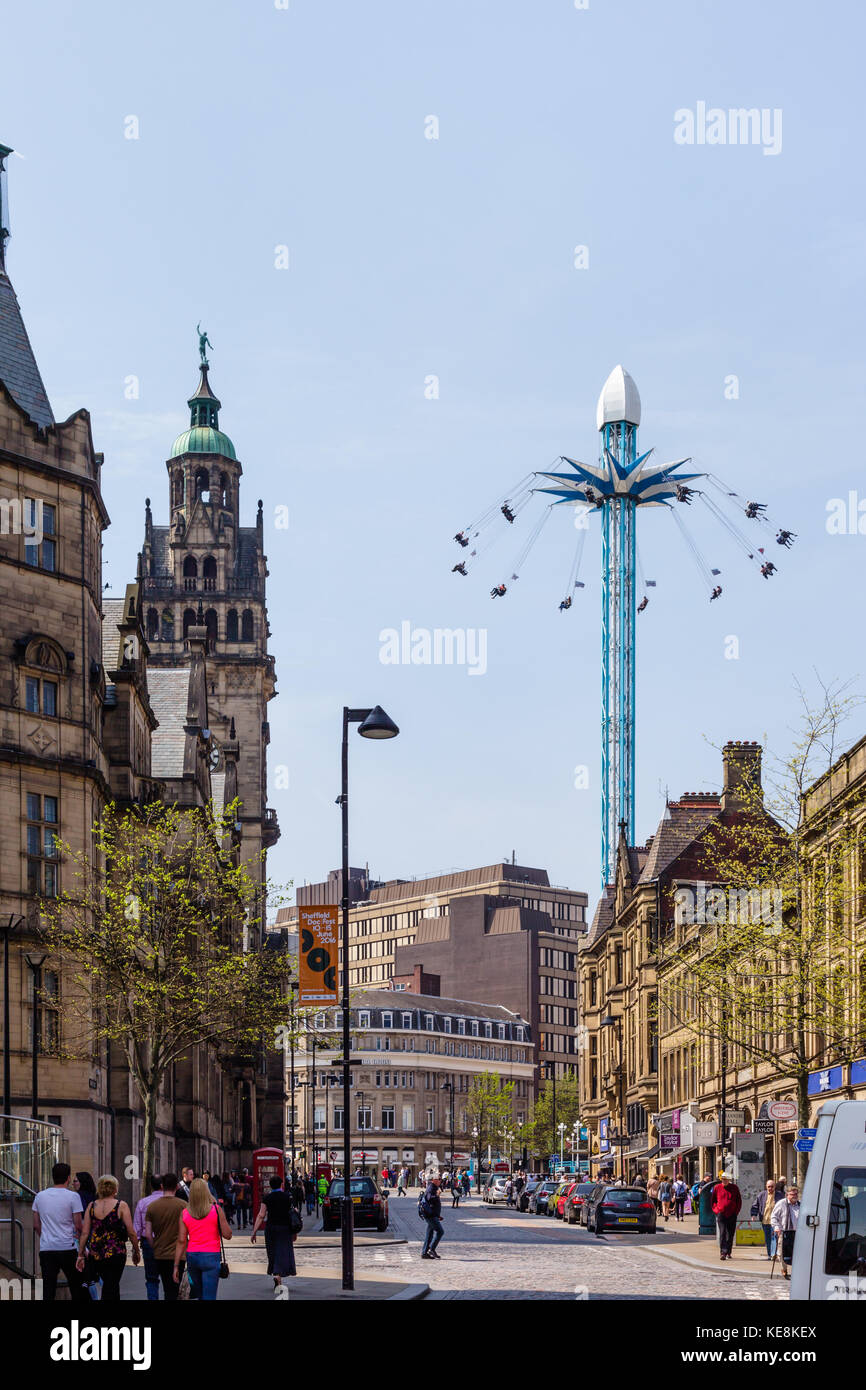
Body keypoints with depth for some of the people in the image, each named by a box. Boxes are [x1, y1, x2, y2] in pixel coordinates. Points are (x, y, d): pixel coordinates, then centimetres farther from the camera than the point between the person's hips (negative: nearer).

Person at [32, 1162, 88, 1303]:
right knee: (76, 1286, 8)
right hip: (67, 1248, -3)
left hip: (46, 1249, 3)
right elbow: (78, 1225, -7)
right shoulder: (72, 1196, -7)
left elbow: (36, 1225, 12)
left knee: (48, 1291, 3)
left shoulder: (40, 1196, 7)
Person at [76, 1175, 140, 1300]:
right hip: (116, 1252, -4)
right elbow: (131, 1232, -7)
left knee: (110, 1286, 20)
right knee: (110, 1288, -1)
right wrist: (136, 1251, 7)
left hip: (95, 1254, 4)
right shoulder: (121, 1206, -6)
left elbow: (84, 1233, 1)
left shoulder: (91, 1206, 3)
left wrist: (80, 1255, 8)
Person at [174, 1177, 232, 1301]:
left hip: (191, 1255, 3)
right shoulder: (216, 1209, -7)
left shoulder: (184, 1213, 1)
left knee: (200, 1295, 20)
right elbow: (227, 1235, -5)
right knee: (208, 1297, -4)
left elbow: (181, 1241, 0)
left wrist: (176, 1266, 3)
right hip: (211, 1255, -3)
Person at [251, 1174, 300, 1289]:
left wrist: (254, 1232, -6)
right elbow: (294, 1213, 2)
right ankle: (278, 1275, -24)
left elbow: (261, 1216, -8)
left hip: (271, 1228, 1)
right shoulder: (287, 1196, -1)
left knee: (273, 1254, 14)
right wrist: (295, 1232, 11)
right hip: (285, 1228, -1)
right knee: (283, 1253, 0)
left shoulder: (267, 1198, -4)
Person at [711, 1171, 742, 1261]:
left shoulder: (734, 1188, 3)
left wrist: (736, 1211, 2)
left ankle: (728, 1252, 19)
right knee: (722, 1234, -12)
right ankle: (722, 1252, -18)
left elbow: (739, 1201, 11)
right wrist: (715, 1210, 3)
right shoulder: (717, 1187, 2)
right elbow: (713, 1200, 14)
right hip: (721, 1214, -2)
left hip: (732, 1215, 2)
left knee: (730, 1235, 7)